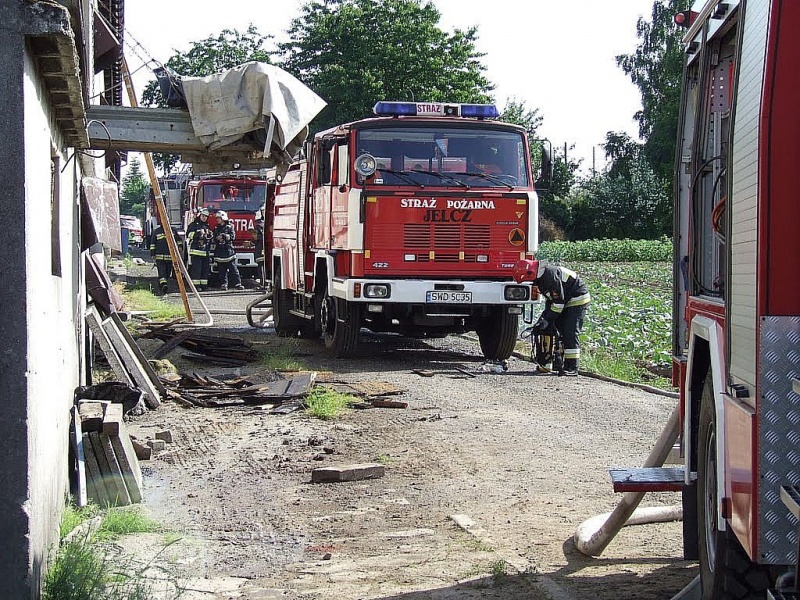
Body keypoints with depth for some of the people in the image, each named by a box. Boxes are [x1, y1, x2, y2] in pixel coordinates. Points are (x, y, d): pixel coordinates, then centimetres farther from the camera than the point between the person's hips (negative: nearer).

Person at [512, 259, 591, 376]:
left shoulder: (551, 275, -26)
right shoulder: (540, 277, 6)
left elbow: (559, 301, -23)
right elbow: (549, 299, 17)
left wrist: (547, 319, -17)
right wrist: (543, 317, 10)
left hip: (578, 299, -10)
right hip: (567, 301, 10)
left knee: (570, 333, -15)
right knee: (560, 330, 7)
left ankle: (572, 368, -18)